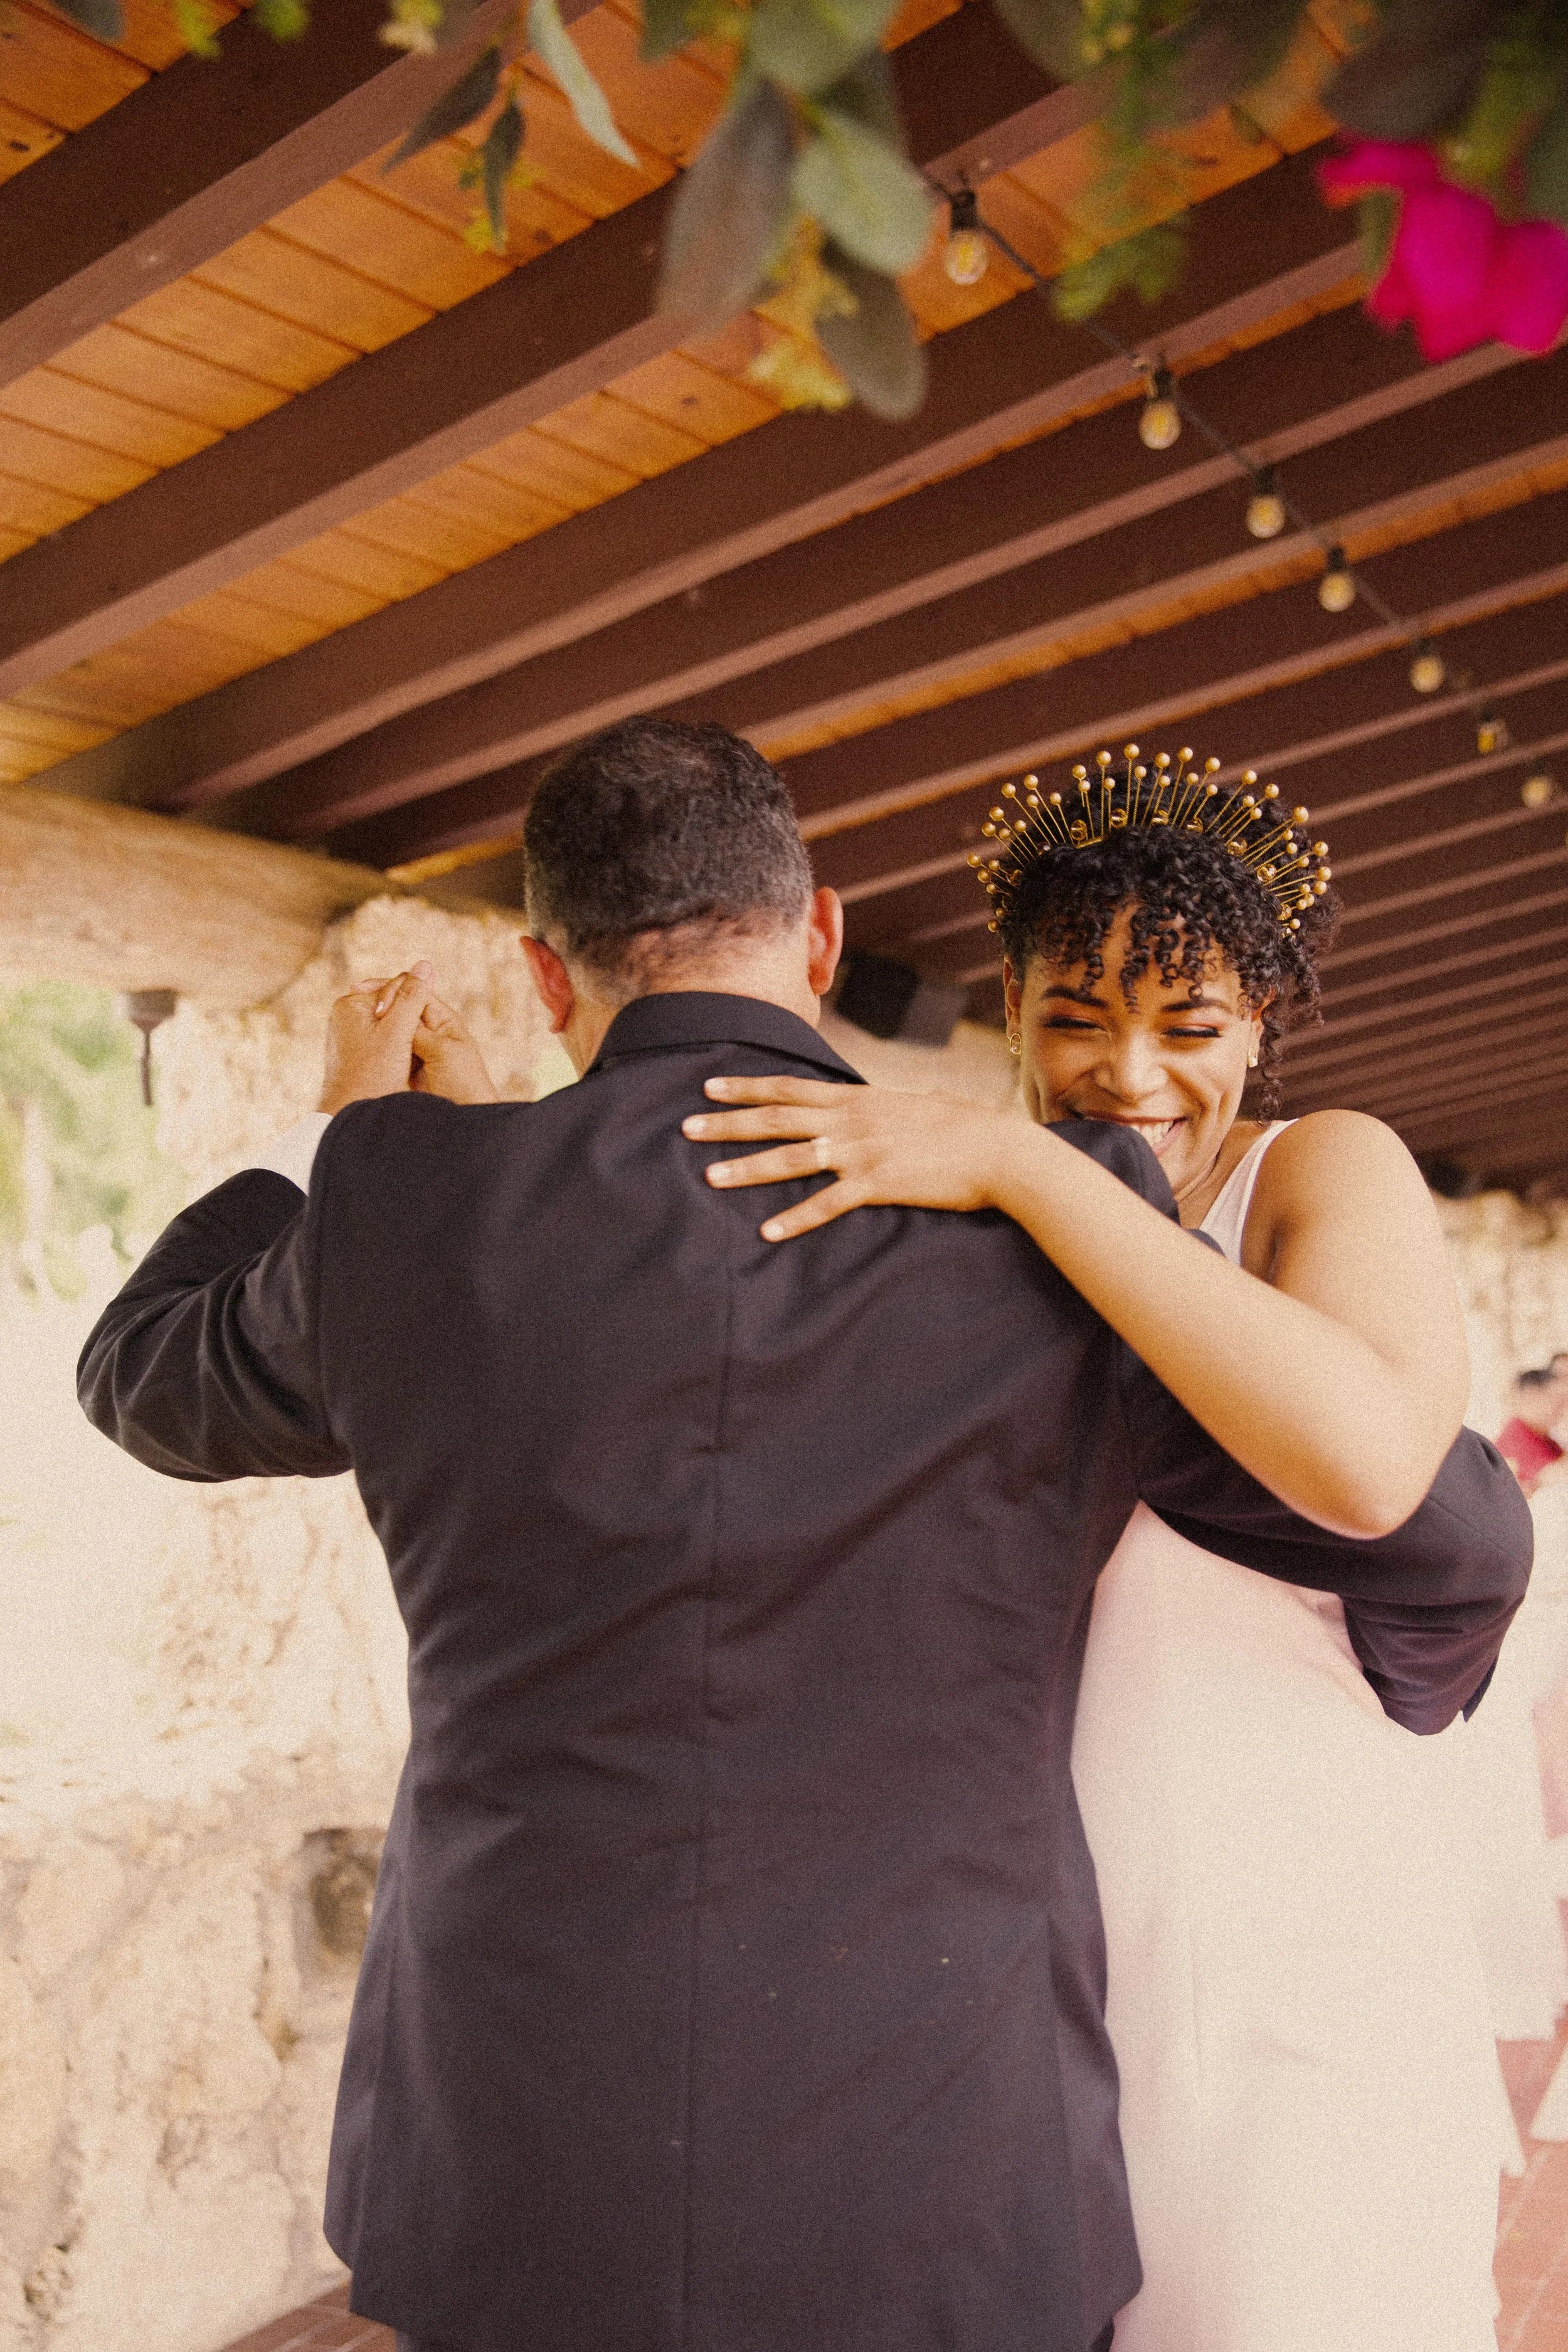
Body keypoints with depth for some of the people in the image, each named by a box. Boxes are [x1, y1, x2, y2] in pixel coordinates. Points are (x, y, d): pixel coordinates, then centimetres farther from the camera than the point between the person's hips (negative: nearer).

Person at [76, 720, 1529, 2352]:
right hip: (939, 2218, 0)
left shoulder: (408, 1197, -9)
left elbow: (148, 1378, 13)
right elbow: (1451, 1541, 1)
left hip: (520, 2205, 1)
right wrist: (1406, 1686, 24)